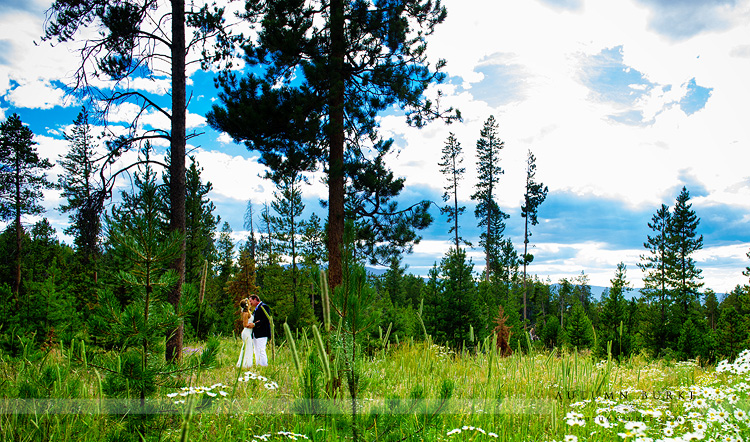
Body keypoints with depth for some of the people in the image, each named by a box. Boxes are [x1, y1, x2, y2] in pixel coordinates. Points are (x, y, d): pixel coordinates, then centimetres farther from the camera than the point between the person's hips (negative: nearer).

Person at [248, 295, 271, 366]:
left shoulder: (264, 307, -8)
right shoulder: (255, 309, 22)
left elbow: (266, 320, -17)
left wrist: (254, 324, -20)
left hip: (261, 333, -10)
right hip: (255, 334, 10)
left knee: (261, 350, -12)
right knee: (257, 352, 10)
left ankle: (264, 366, -10)